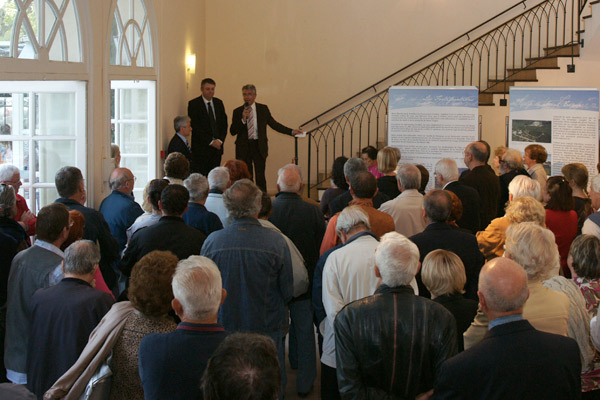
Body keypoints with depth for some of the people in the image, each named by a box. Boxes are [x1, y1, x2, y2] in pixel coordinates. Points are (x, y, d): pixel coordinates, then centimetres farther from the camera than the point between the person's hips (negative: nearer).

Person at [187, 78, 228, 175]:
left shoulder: (219, 103, 14)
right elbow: (195, 126, -9)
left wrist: (220, 140, -4)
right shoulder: (193, 104, -3)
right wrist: (210, 141, -12)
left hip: (217, 146, 5)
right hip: (201, 148, -5)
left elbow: (224, 123, 13)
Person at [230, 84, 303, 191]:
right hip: (243, 148, 0)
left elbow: (273, 124, 13)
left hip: (259, 146, 0)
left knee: (260, 177, -3)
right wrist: (243, 120, -15)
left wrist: (291, 131, 9)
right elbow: (232, 131, 0)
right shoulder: (237, 111, 5)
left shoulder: (263, 109, 7)